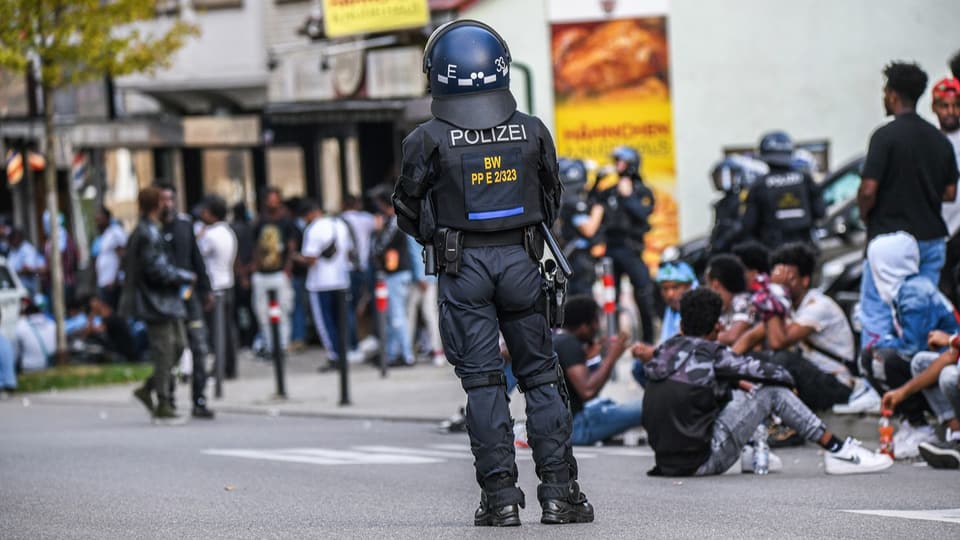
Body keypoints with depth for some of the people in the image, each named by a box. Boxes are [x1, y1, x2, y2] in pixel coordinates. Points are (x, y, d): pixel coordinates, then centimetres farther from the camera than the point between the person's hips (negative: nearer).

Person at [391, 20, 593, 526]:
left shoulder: (429, 141, -9)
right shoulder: (532, 132, -1)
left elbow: (409, 213, 1)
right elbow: (550, 202, 12)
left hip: (463, 267, -2)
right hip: (521, 260, 2)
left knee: (483, 382, 4)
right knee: (540, 376, 9)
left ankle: (500, 495, 1)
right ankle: (559, 491, 6)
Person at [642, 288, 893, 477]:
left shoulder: (664, 352, 9)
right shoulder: (709, 353, -9)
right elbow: (773, 374, -2)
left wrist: (738, 383, 23)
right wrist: (786, 378, 19)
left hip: (667, 462, 7)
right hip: (701, 462, -7)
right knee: (772, 390, 1)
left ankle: (750, 455, 30)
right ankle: (836, 450, 6)